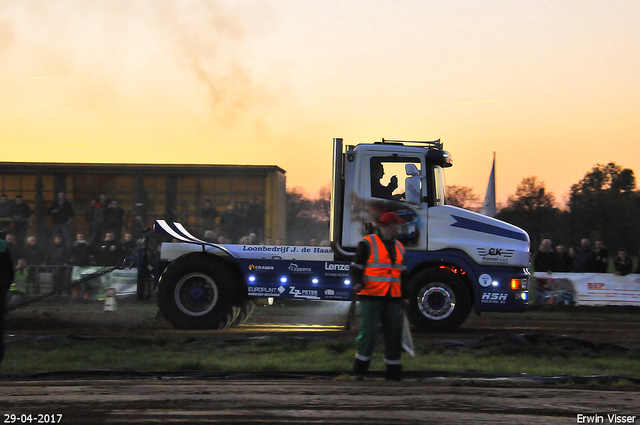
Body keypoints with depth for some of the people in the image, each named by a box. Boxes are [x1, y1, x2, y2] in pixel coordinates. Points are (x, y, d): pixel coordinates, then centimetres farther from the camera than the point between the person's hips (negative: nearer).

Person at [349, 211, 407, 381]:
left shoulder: (398, 247, 18)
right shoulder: (368, 244, -2)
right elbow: (355, 268, -2)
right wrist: (357, 283, -21)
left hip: (392, 298, 6)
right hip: (371, 297, -6)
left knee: (393, 333, 4)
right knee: (368, 333, -11)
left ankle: (393, 371, 11)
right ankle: (360, 369, 1)